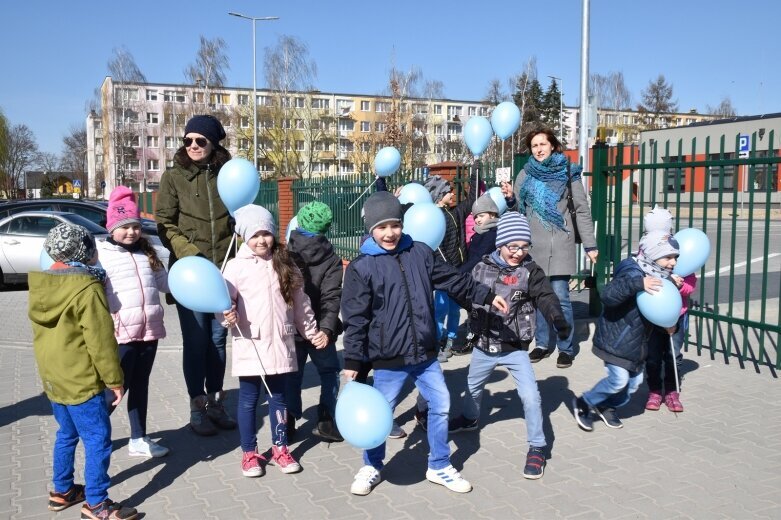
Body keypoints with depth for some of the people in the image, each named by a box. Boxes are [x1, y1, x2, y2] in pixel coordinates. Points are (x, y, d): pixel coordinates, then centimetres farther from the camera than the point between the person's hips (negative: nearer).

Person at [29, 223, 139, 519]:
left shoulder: (41, 285, 5)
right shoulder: (87, 288, -20)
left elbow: (43, 332, 16)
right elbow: (100, 340, -20)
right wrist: (114, 379, -12)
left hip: (53, 377, 9)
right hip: (81, 380, -9)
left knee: (67, 434, 22)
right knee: (97, 439, -1)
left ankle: (62, 491, 33)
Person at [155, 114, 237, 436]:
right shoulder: (174, 177, 0)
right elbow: (165, 225, -3)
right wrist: (191, 253, -15)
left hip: (224, 268, 3)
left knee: (218, 338, 10)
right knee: (195, 340, 2)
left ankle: (215, 401, 24)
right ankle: (197, 407, 15)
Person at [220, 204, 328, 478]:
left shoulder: (285, 266, 7)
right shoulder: (236, 266, -5)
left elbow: (300, 303, 12)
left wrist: (311, 332, 14)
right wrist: (228, 317, -28)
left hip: (280, 344, 3)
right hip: (250, 346, -3)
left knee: (278, 397, 14)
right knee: (249, 400, 9)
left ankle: (280, 448, 28)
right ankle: (249, 452, 23)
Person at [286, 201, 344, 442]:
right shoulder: (332, 260, -7)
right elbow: (332, 298, -18)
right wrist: (327, 327, -25)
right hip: (319, 329, -1)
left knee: (292, 375, 16)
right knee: (329, 372, 15)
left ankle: (288, 421, 14)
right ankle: (326, 421, 10)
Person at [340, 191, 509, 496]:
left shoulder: (420, 253, 2)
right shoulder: (361, 267, -9)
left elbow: (452, 280, 11)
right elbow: (355, 318, -9)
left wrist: (487, 296, 12)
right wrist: (352, 360, -10)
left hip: (425, 354, 4)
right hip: (388, 359, -4)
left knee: (440, 406, 12)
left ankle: (439, 467, 31)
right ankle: (371, 468, 33)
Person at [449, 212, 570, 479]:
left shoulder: (530, 271, -11)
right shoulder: (482, 268, -4)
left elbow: (545, 297, -23)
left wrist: (558, 319, -39)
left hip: (515, 348, -3)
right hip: (483, 346, 4)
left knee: (530, 395, -13)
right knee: (473, 387, 24)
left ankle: (537, 447, 6)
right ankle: (469, 419, 56)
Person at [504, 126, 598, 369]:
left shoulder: (568, 172, 3)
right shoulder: (525, 175, 11)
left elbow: (582, 210, 3)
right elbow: (520, 210, 13)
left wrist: (590, 245, 0)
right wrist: (510, 198, -9)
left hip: (559, 243, -3)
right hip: (534, 244, 3)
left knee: (560, 296, -6)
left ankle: (566, 348, 6)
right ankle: (542, 343, 21)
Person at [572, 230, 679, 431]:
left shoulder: (659, 276, 7)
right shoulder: (633, 273, -24)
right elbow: (607, 295, -38)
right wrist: (637, 284, -49)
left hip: (637, 341, 9)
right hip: (616, 338, -9)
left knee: (634, 380, 12)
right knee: (618, 379, -11)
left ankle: (607, 407, 34)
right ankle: (583, 404, 11)